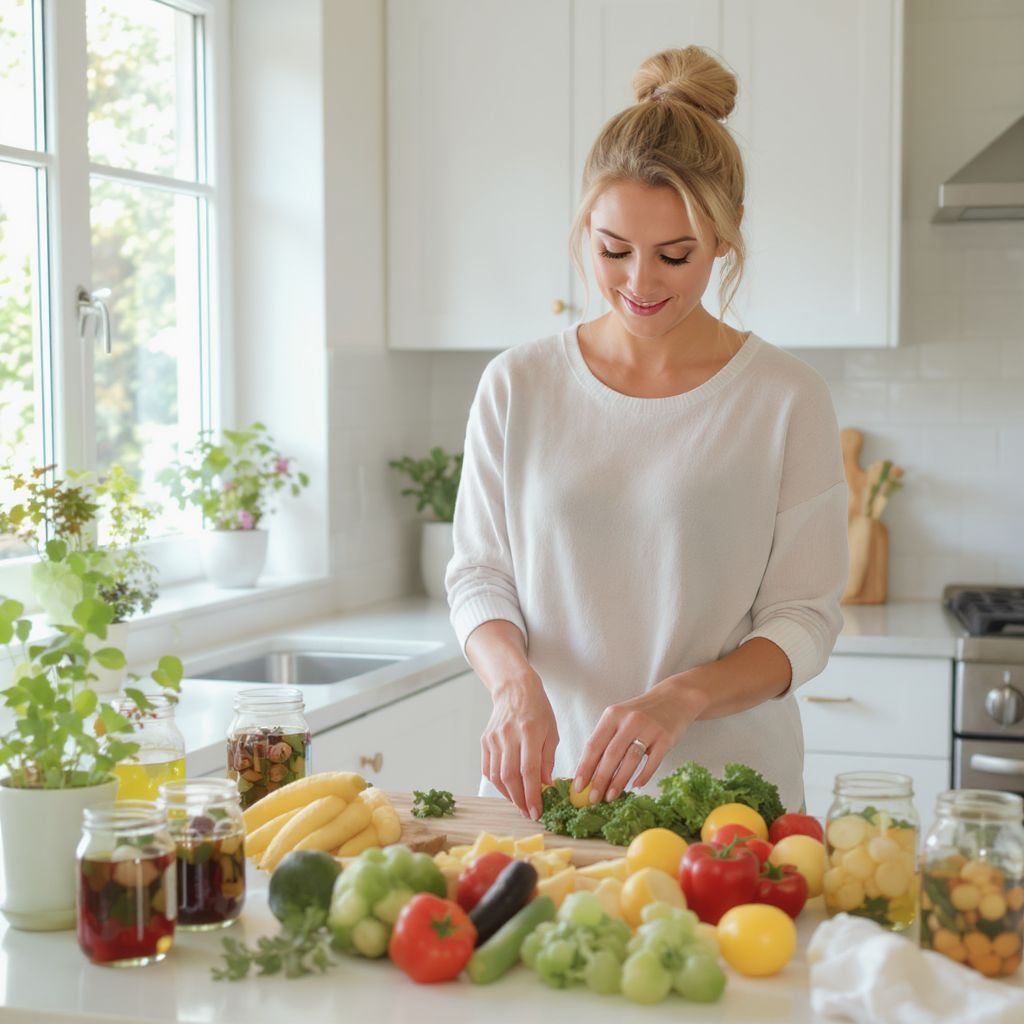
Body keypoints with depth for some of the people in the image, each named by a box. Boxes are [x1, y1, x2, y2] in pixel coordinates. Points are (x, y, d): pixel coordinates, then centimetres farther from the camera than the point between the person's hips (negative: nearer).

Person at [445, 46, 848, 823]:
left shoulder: (787, 400, -2)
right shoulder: (518, 387, 4)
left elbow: (804, 621, -3)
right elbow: (478, 577, 7)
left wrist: (681, 697, -20)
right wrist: (515, 680, -14)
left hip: (724, 792, -1)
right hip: (545, 785, 2)